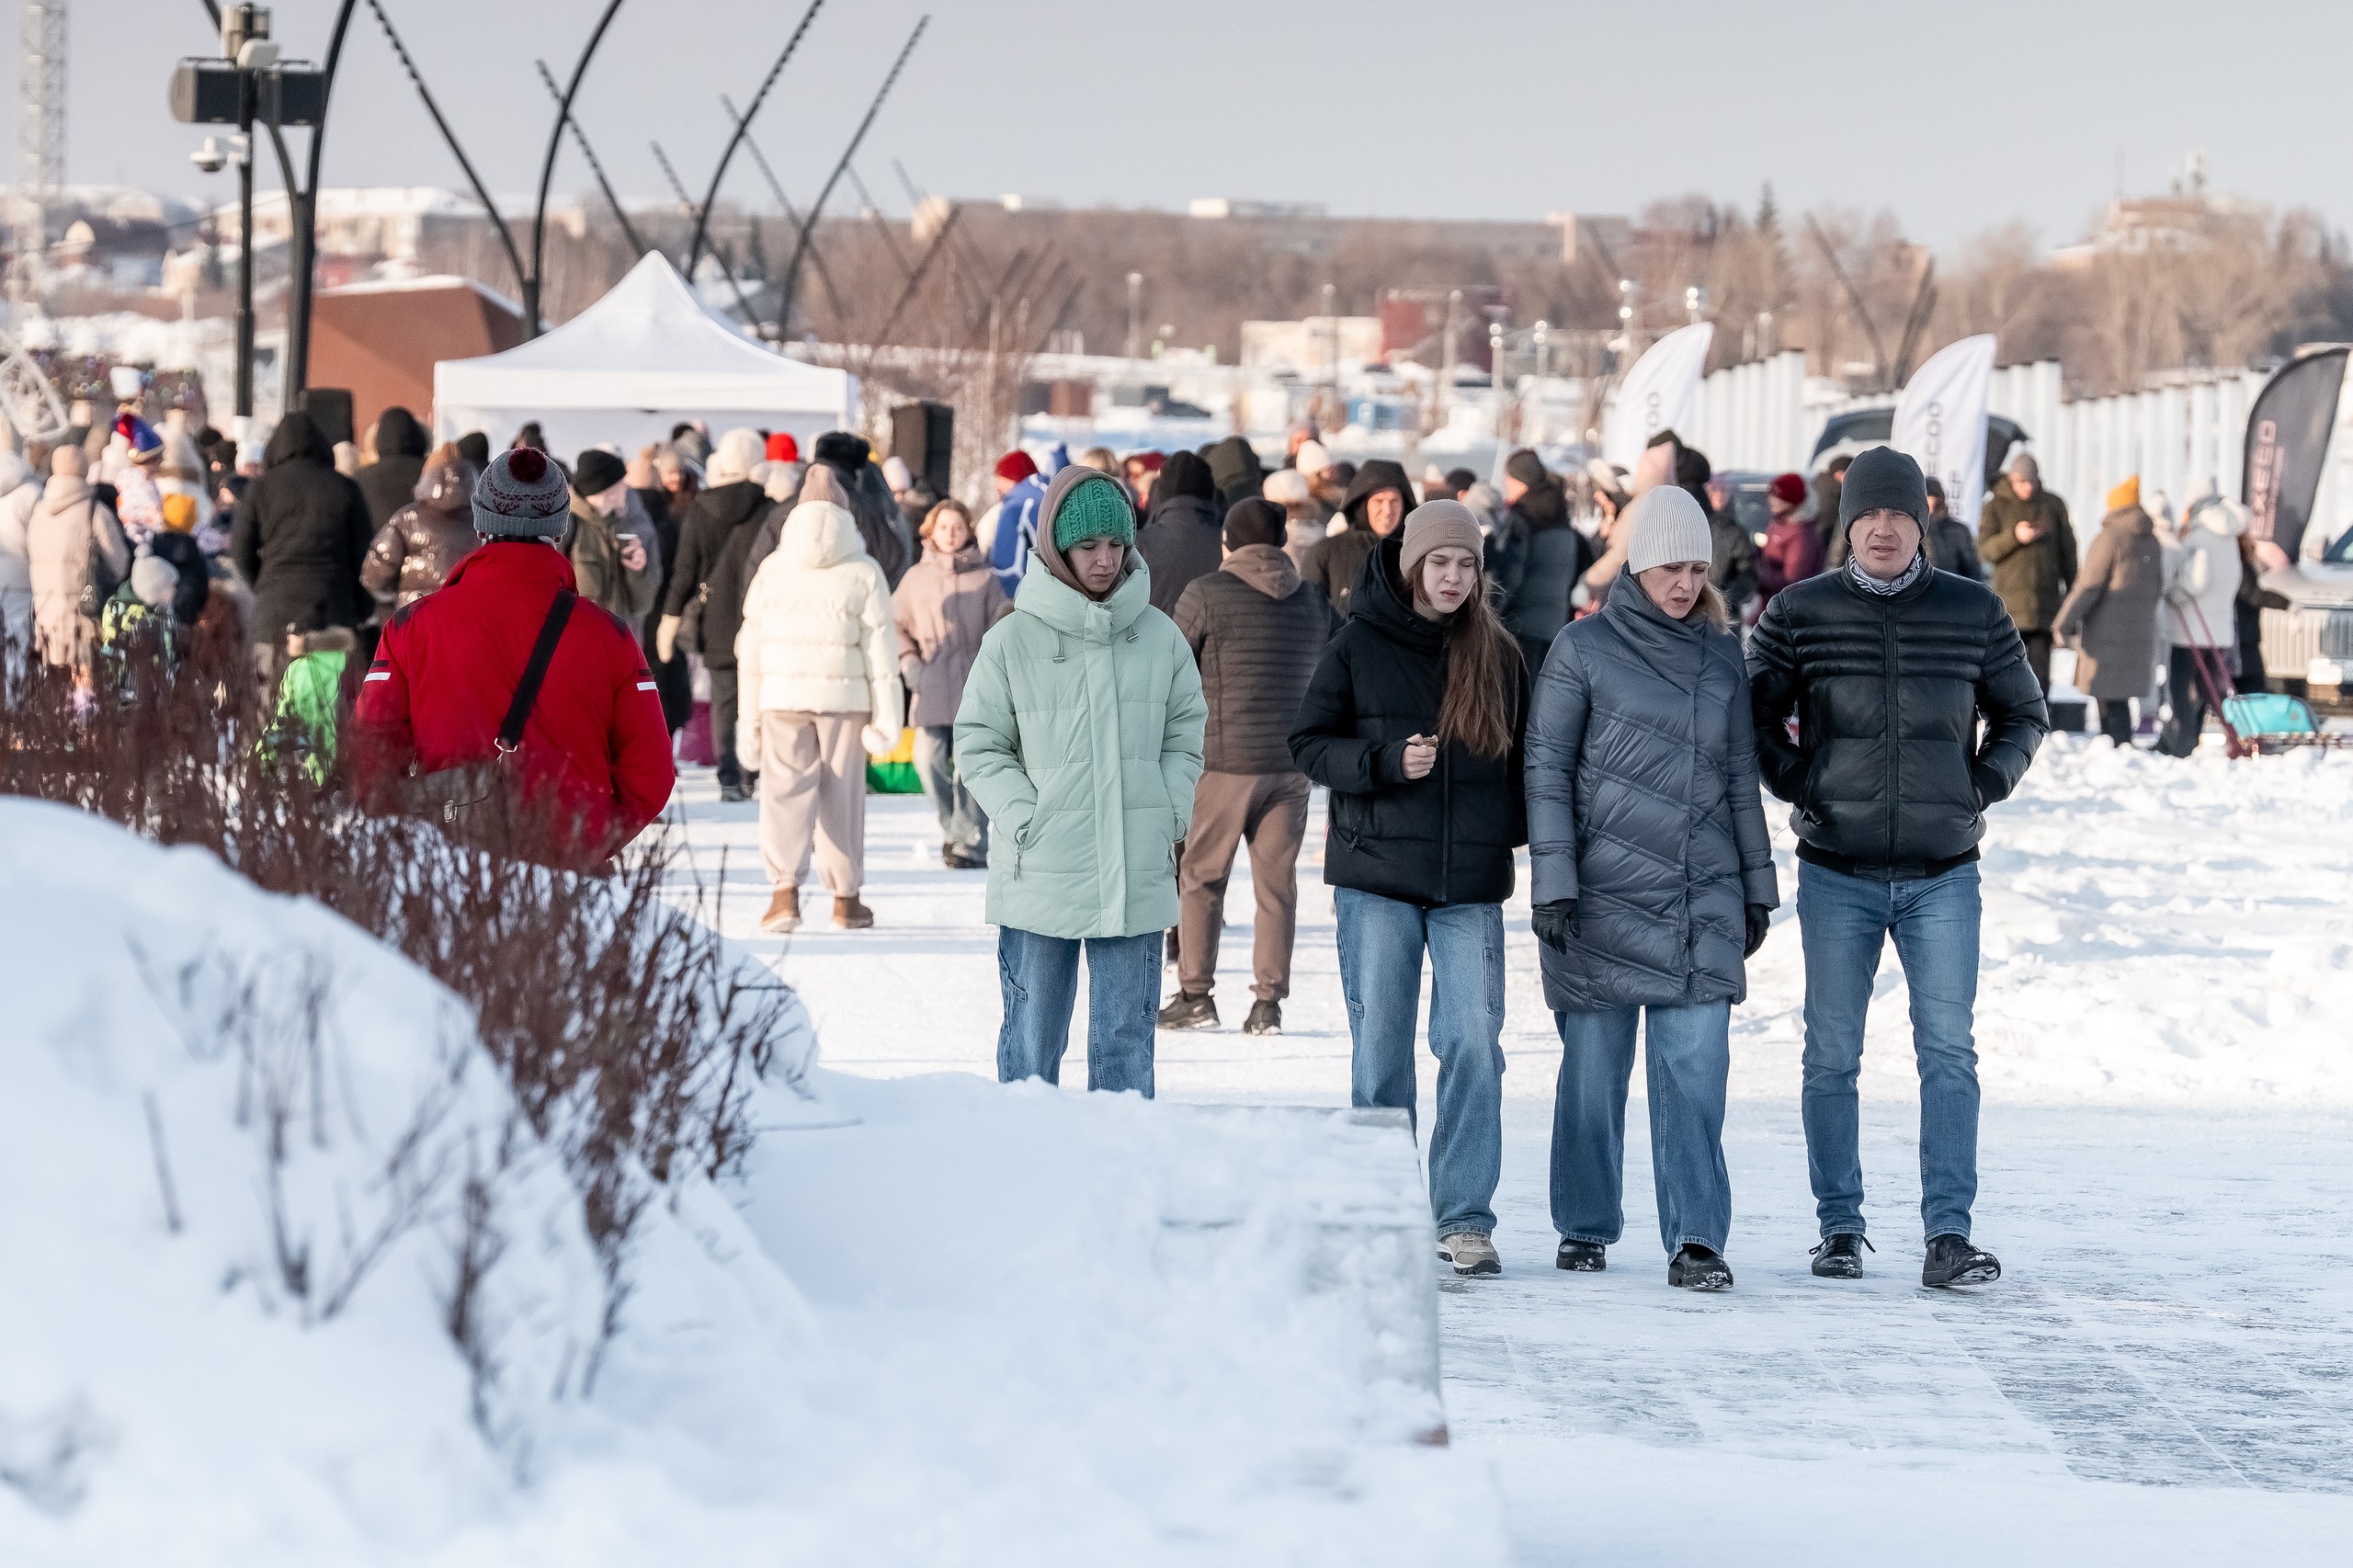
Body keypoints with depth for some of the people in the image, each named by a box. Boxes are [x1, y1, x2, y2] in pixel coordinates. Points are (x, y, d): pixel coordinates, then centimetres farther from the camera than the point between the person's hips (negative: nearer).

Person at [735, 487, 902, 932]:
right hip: (845, 696, -1)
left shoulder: (772, 569, 6)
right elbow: (879, 648, -3)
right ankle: (846, 897, 17)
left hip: (783, 698, 1)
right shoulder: (863, 573, -1)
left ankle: (786, 889, -21)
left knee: (784, 792, -3)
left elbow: (750, 648, 7)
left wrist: (749, 718, 13)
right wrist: (886, 715, 0)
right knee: (842, 794, 9)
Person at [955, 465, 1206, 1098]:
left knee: (1126, 1046, 5)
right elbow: (979, 744, 2)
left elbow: (1185, 734, 15)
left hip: (1137, 880, 2)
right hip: (1040, 879, -2)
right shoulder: (1013, 641, -3)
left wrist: (1170, 814, 1)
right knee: (1031, 1046, 5)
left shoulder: (1160, 636, 5)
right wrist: (1026, 817, -10)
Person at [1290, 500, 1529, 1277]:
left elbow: (1522, 755, 16)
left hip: (1471, 883, 1)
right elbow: (1307, 744, 2)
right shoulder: (1360, 645, 1)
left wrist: (1513, 831, 1)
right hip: (1377, 872, -1)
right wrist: (1385, 762, -14)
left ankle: (1465, 1219, -2)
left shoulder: (1498, 654, 7)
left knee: (1473, 1044, -7)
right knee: (1380, 1047, 3)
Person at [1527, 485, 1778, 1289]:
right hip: (1604, 891, -2)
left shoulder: (1722, 655, 11)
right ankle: (1586, 1228, 17)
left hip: (1703, 896, 2)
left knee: (1696, 1064, -8)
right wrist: (1553, 884, -8)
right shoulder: (1584, 649, 0)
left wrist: (1757, 887, 16)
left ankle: (1696, 1239, -9)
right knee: (1594, 1065, 4)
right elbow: (1547, 769, -1)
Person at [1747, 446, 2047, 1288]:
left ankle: (1948, 1234, -7)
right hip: (1836, 876, 0)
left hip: (1942, 876, 0)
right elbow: (1756, 715, 11)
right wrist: (1799, 784, -3)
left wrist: (1986, 784, 0)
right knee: (1831, 1055, 3)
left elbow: (2023, 714, 15)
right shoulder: (1799, 612, 0)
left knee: (1949, 1052, -7)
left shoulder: (1974, 611, 3)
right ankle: (1839, 1228, 13)